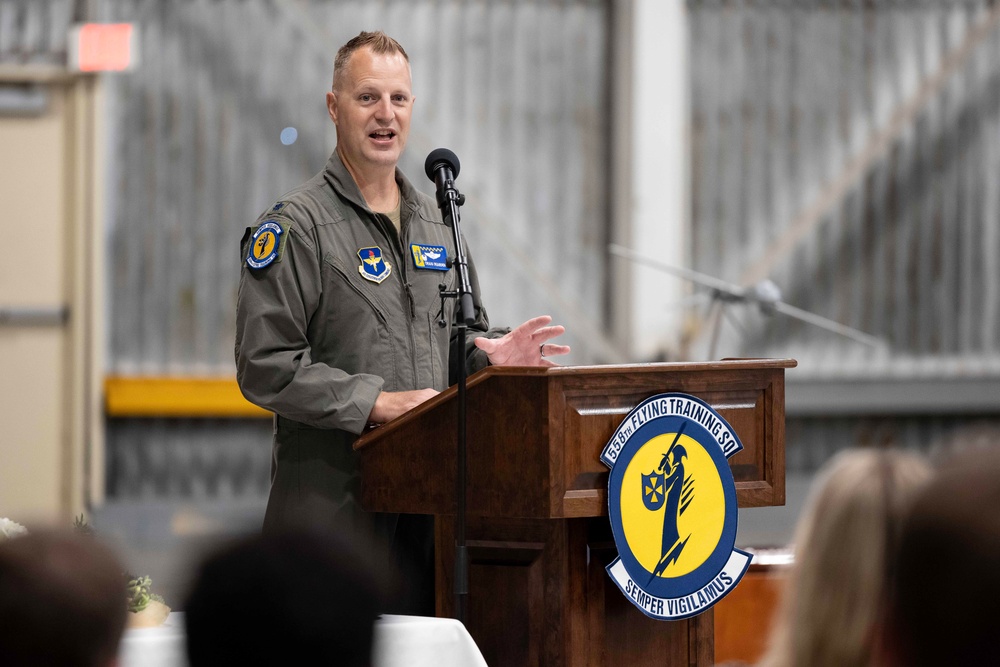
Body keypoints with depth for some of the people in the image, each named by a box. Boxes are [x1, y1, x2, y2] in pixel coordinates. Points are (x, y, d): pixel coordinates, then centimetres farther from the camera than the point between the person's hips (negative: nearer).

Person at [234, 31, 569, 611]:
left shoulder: (437, 224, 19)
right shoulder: (295, 226, -4)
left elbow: (462, 334, 26)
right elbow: (266, 365, -13)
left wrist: (488, 354, 2)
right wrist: (378, 403, -18)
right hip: (331, 501, -6)